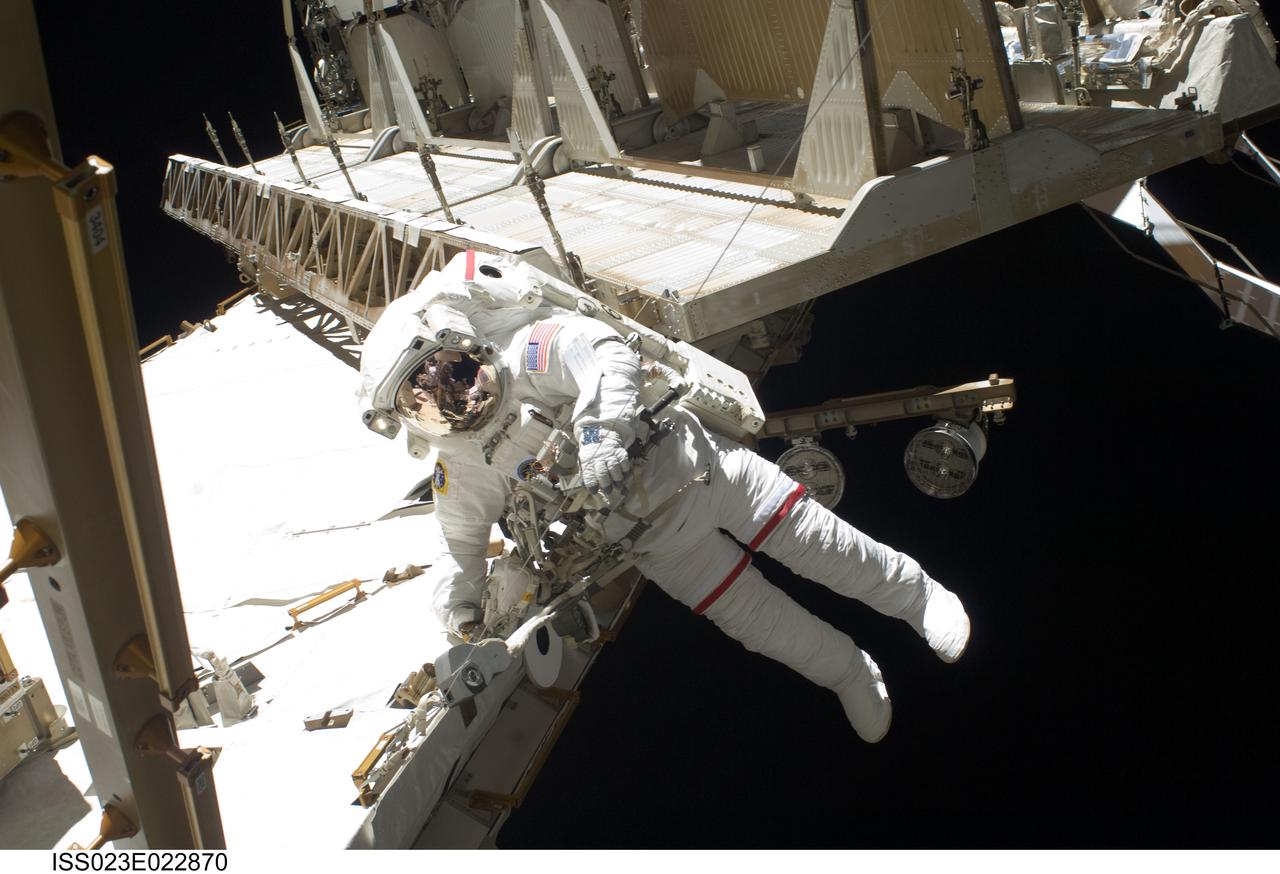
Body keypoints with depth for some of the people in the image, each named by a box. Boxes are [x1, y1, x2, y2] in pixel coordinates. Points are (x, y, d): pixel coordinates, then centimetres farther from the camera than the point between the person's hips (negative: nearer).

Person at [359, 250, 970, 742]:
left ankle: (919, 596, 27)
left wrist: (602, 432, -44)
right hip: (657, 542, 4)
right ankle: (851, 675, 31)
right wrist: (461, 620, -5)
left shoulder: (526, 353, -19)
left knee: (809, 539, 1)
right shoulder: (462, 470, -2)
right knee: (756, 618, 5)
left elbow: (607, 354, -31)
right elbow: (461, 543, 8)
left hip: (696, 468, -4)